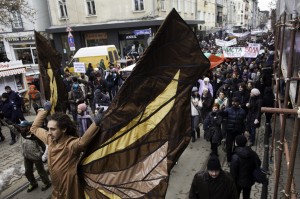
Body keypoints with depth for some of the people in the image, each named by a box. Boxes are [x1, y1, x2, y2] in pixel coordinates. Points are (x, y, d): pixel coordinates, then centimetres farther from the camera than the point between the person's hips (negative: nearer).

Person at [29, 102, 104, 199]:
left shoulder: (70, 143, -29)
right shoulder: (50, 138, -6)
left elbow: (82, 142, -53)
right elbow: (34, 128, 9)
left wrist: (96, 122, -65)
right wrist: (45, 110, 2)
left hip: (70, 189, -7)